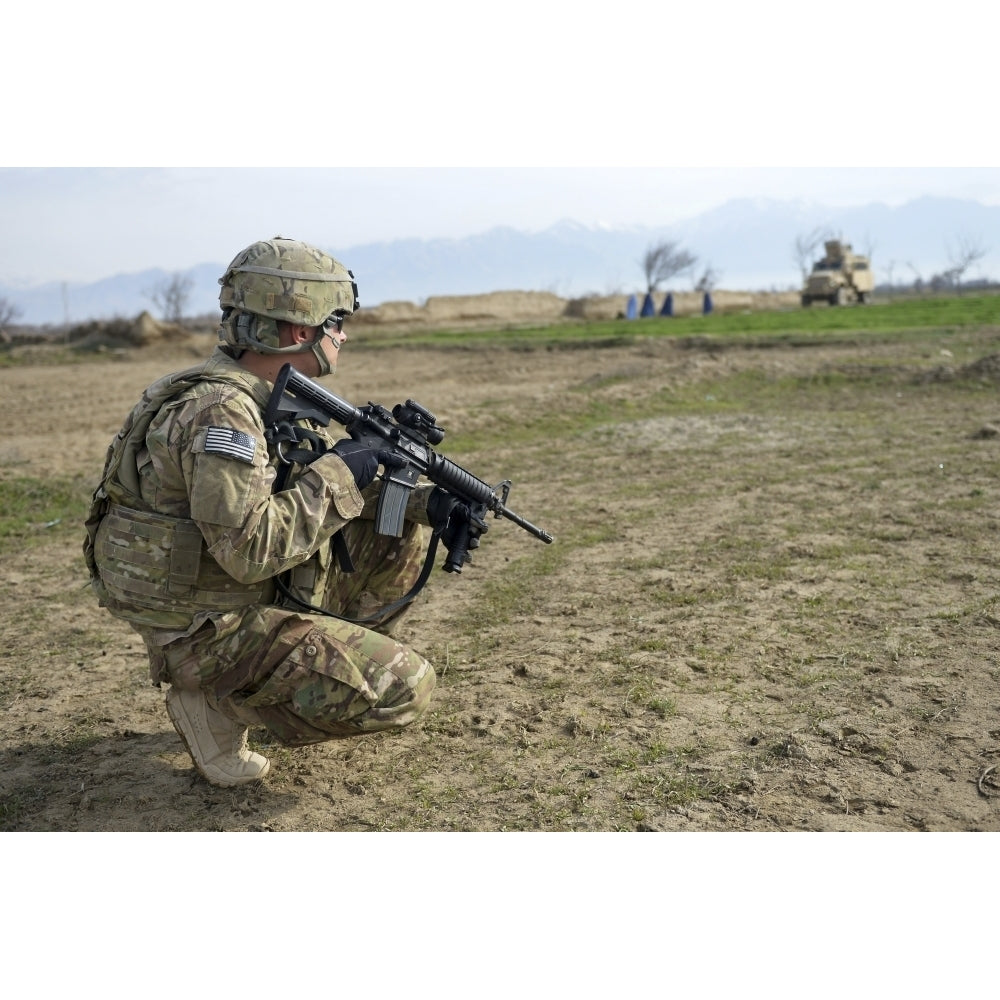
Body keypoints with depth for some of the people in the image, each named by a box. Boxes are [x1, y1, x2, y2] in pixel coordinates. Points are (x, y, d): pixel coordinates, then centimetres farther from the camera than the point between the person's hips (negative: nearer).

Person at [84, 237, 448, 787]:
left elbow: (325, 475, 13)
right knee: (402, 688, -15)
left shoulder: (278, 397, 4)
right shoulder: (221, 412, -25)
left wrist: (424, 501, -2)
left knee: (399, 530, 10)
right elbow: (249, 550, -31)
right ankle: (220, 699, -1)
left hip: (256, 592, 9)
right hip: (205, 629, -9)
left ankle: (334, 658, 15)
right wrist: (339, 475, -22)